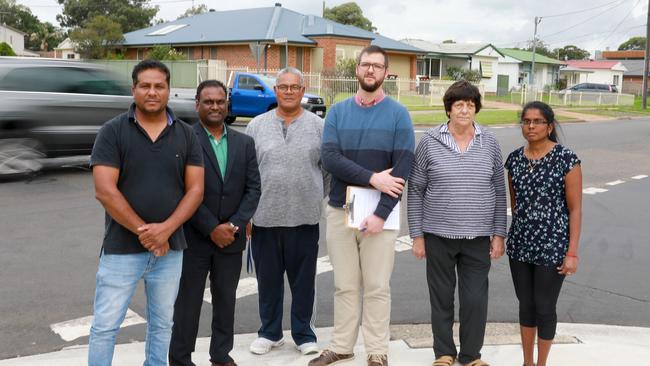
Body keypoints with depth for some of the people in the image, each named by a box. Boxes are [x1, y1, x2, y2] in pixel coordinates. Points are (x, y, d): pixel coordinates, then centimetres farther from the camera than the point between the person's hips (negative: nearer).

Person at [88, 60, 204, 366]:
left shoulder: (186, 135, 3)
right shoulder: (112, 131, -5)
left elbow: (195, 189, -1)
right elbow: (105, 191, -12)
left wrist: (165, 229, -15)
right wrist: (144, 232, -14)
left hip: (170, 248, 3)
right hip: (122, 247, -3)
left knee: (162, 324, 15)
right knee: (105, 326, 3)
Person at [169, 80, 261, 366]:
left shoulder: (244, 143, 8)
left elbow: (253, 188, 5)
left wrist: (235, 225, -8)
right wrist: (212, 229, -14)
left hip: (231, 238, 4)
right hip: (194, 238, -4)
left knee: (226, 300, 13)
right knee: (188, 302, 6)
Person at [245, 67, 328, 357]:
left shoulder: (318, 126, 3)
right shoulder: (257, 126, 5)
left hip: (305, 218, -1)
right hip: (265, 217, 1)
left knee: (304, 280, 8)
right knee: (268, 279, 12)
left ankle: (304, 333, 24)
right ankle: (269, 332, 29)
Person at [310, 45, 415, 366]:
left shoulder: (398, 115, -1)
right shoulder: (337, 112, 4)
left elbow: (403, 168, -8)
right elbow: (329, 159, -8)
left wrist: (381, 213, -16)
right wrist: (372, 178, -18)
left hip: (380, 212, -2)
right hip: (339, 210, 2)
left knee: (377, 287, 5)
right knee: (345, 285, 11)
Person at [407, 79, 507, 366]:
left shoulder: (490, 143, 3)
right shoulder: (429, 142, -2)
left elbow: (499, 192, 7)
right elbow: (415, 191, 1)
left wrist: (499, 234, 3)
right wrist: (417, 235, -2)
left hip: (478, 238, 1)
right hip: (438, 236, -1)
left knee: (475, 300, 5)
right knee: (442, 299, 10)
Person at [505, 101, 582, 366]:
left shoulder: (566, 159, -11)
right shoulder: (514, 159, 3)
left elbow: (575, 209, -9)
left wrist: (572, 252, -12)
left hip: (552, 246, -4)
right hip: (520, 244, 5)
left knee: (544, 308, 6)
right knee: (525, 304, 15)